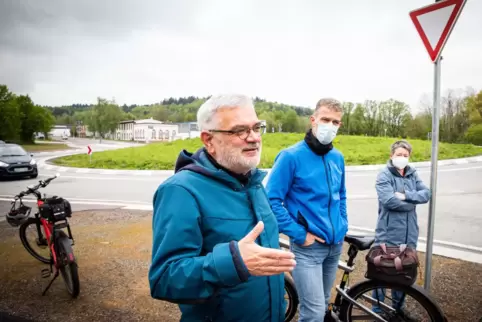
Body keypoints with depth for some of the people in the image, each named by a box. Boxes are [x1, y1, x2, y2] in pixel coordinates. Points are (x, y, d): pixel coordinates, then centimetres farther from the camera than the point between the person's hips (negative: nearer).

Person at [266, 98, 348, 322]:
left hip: (335, 244, 6)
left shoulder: (337, 157, 6)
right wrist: (299, 234, -16)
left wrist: (343, 225, 10)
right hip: (307, 247, -6)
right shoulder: (291, 156, -14)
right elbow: (271, 200, -17)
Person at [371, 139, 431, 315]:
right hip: (388, 235, -5)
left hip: (409, 235, 5)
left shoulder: (413, 174, 10)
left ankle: (398, 308, 36)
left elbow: (426, 194, -3)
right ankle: (377, 310, 22)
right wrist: (412, 202, -8)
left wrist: (406, 196, -17)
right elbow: (389, 201, -20)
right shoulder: (384, 175, -8)